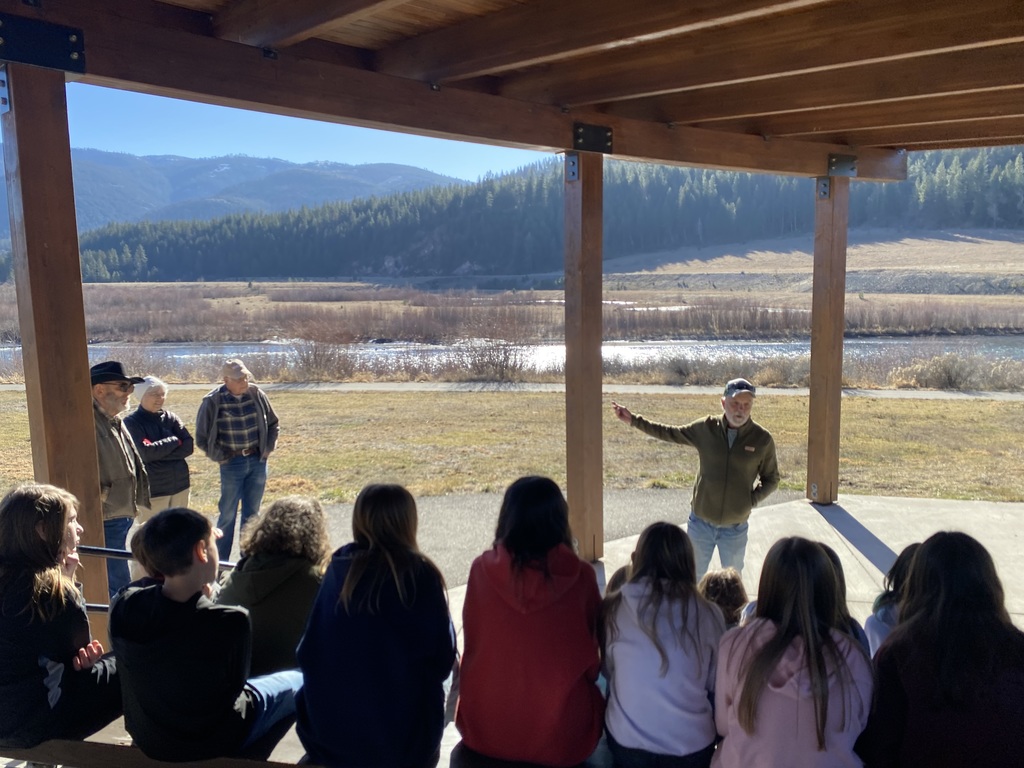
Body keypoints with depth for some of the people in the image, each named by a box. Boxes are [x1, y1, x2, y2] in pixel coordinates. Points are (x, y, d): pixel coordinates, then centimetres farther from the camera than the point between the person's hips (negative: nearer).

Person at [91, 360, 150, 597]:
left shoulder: (116, 422, 13)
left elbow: (136, 465, 21)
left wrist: (141, 500, 16)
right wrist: (103, 495, -20)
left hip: (122, 517, 10)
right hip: (104, 521, -10)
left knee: (114, 585, 21)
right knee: (119, 589, -3)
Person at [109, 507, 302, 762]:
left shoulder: (122, 606, -22)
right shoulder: (231, 622, -34)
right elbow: (236, 684, -16)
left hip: (145, 736, 5)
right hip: (213, 741, -5)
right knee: (298, 682, 18)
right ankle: (244, 758, 35)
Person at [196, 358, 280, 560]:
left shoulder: (256, 394, -1)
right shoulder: (213, 401, -10)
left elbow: (272, 424, 13)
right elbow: (202, 438, -1)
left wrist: (268, 449, 6)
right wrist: (220, 457, -6)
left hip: (257, 462, 3)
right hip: (232, 465, -3)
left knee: (251, 515, 12)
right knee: (228, 515, 5)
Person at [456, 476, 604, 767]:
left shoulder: (482, 569, -12)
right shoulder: (581, 576, -14)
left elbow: (473, 643, 2)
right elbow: (590, 658, 0)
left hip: (486, 731, 2)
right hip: (562, 734, -1)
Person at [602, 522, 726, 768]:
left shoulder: (613, 608, -12)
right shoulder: (708, 614, -12)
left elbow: (607, 670, 4)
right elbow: (716, 685, 2)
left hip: (626, 740, 0)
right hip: (692, 745, 0)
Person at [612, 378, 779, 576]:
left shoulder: (762, 439, -11)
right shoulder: (705, 428, -9)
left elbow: (771, 479, 3)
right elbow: (669, 433, 3)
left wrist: (752, 500, -12)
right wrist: (633, 420, 1)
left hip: (735, 528, -1)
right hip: (700, 522, 1)